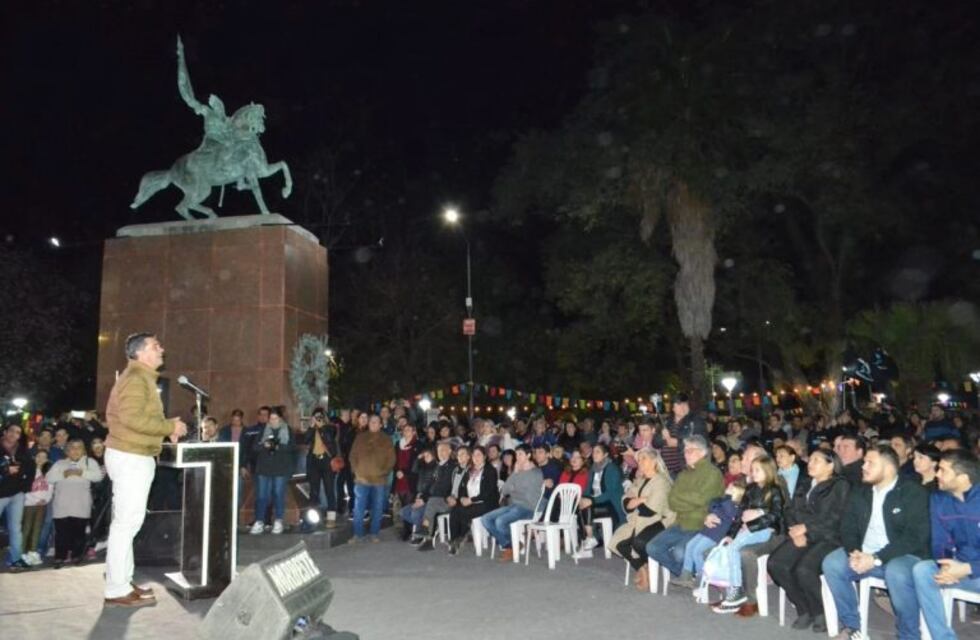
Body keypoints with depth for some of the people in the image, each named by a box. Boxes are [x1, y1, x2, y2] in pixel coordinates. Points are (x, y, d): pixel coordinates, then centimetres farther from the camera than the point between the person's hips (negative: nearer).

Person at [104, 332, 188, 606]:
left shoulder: (141, 378, 17)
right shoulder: (136, 378, -15)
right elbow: (132, 418, -26)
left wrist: (166, 430, 8)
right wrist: (170, 427, -19)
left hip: (131, 456, 11)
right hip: (131, 458, -11)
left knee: (126, 522, 14)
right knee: (126, 523, -6)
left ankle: (121, 582, 22)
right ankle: (117, 590, -1)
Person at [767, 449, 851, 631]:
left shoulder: (840, 485, 2)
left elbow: (834, 518, -11)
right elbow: (792, 511, 12)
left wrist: (806, 528, -13)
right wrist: (796, 532, -7)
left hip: (828, 538, -6)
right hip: (803, 536, 6)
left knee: (803, 569, -32)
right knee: (775, 563, -19)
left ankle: (820, 613, -5)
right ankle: (804, 610, -3)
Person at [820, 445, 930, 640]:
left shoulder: (914, 492, -8)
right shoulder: (859, 492, 10)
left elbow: (915, 536, -18)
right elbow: (848, 528, 8)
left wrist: (877, 558, -25)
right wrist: (854, 552, -15)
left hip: (903, 555, -5)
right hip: (864, 554, 5)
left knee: (896, 573, -37)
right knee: (831, 563, -18)